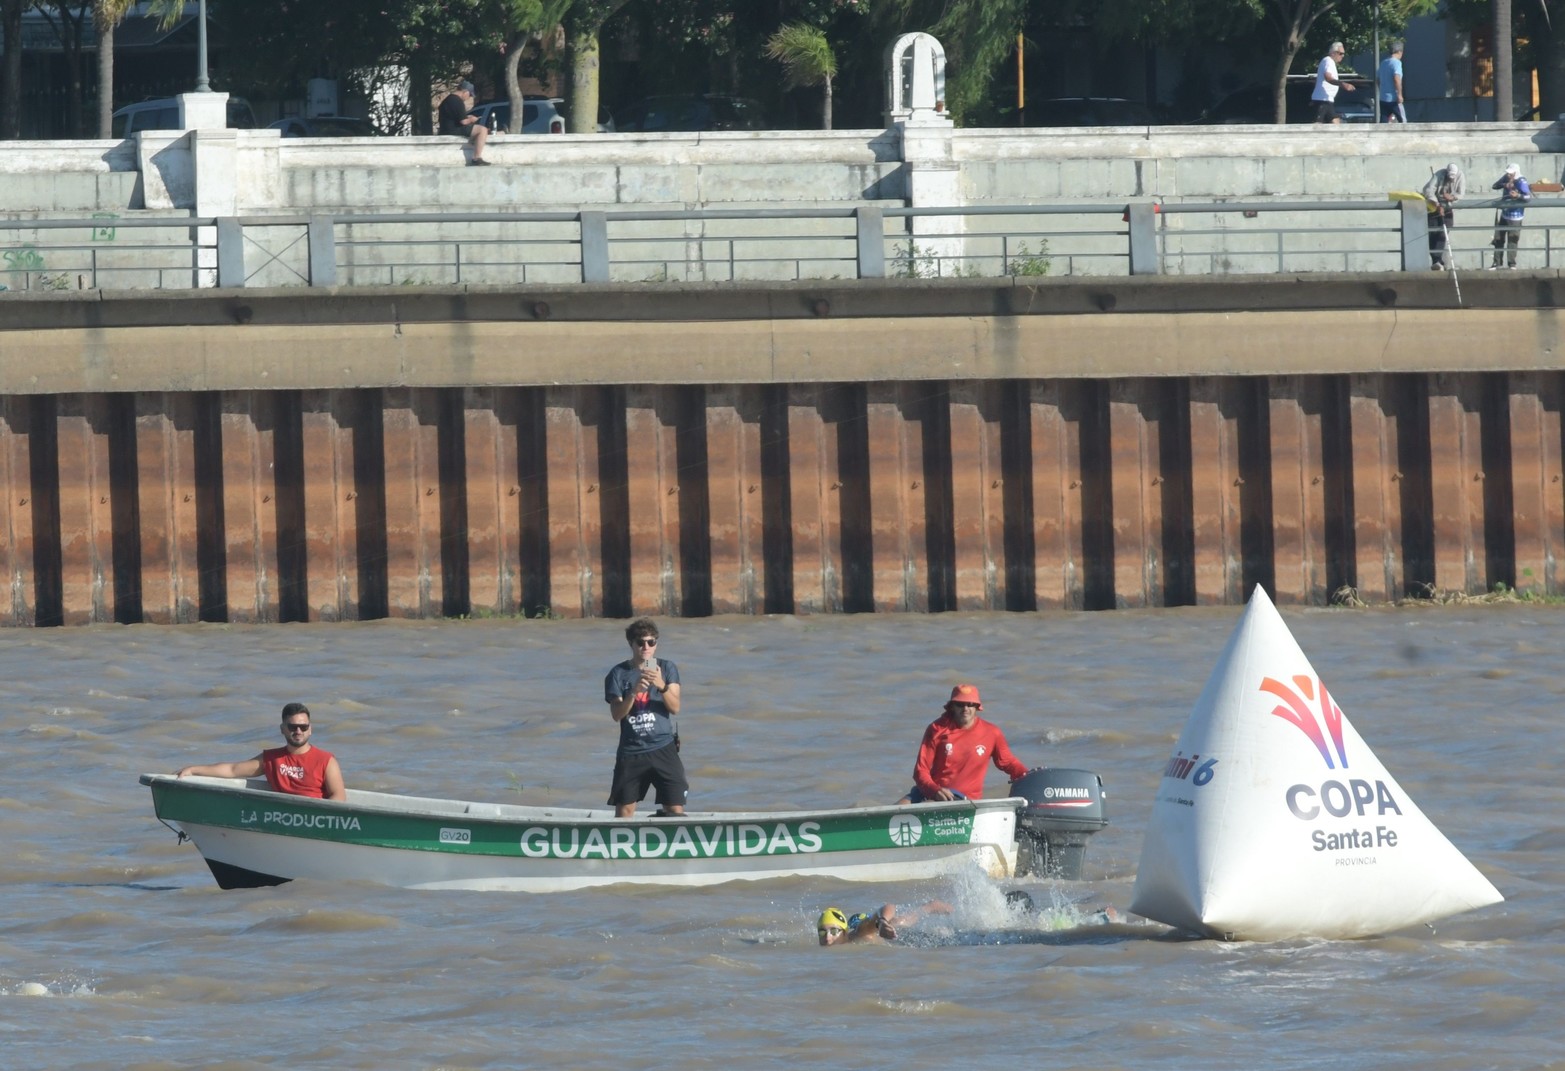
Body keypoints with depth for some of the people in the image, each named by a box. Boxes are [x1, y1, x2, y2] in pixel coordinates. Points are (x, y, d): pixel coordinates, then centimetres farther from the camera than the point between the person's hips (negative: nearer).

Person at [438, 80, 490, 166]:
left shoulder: (448, 99, 16)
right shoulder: (458, 101, -16)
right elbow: (463, 121, -20)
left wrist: (467, 118, 19)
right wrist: (471, 120, 0)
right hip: (454, 129, -11)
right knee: (483, 130, -16)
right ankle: (477, 158, -20)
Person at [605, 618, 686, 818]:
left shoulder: (667, 668, 4)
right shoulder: (618, 674, 2)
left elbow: (675, 707, -5)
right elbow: (617, 714, -7)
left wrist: (662, 686, -23)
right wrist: (633, 692, -24)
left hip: (663, 749, 0)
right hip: (631, 751, 0)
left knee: (675, 809, -5)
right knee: (624, 811, 2)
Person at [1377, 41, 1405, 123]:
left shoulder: (1383, 62, 12)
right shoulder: (1396, 62, -11)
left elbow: (1377, 79, 21)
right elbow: (1397, 79, -23)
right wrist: (1399, 94, -20)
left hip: (1383, 98, 7)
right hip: (1393, 98, -7)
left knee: (1384, 122, 5)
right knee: (1403, 121, 3)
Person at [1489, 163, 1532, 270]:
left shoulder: (1521, 182, -19)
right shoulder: (1506, 178, 0)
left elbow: (1529, 197, -25)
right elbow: (1494, 186, -1)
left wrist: (1518, 195, -43)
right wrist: (1504, 185, -20)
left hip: (1514, 216, -7)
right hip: (1504, 215, 7)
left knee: (1512, 241, -3)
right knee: (1499, 239, 12)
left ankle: (1512, 264, 7)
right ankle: (1497, 262, 22)